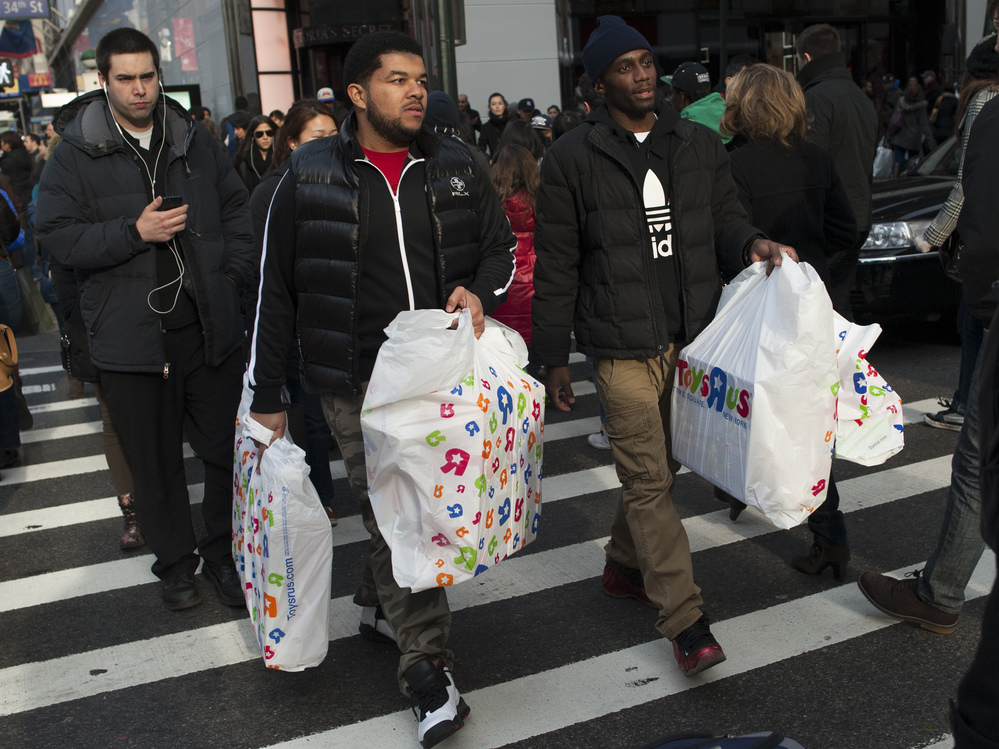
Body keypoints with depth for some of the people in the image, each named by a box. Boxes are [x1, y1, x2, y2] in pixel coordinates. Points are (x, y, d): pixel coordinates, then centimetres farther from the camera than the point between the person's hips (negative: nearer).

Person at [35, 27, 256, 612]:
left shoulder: (196, 142, 9)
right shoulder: (75, 154, -1)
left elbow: (238, 209, 18)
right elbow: (56, 236, -6)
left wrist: (235, 274, 5)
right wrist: (134, 232, -17)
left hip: (210, 324, 3)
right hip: (131, 334, -2)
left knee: (227, 449, 8)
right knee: (155, 460, 9)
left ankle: (225, 554, 27)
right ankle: (176, 563, 27)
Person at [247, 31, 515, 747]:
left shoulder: (456, 165, 4)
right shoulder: (310, 177, -3)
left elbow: (501, 245, 15)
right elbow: (277, 290, 2)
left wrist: (480, 291, -9)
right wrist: (268, 395, 3)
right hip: (358, 384, -3)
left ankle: (379, 604, 41)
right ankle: (427, 665, 4)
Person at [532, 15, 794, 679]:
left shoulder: (699, 144, 10)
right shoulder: (572, 159, -2)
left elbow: (724, 218, 15)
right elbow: (555, 267, 0)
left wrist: (750, 242, -10)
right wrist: (554, 359, 0)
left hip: (693, 337, 5)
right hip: (623, 344, -4)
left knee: (661, 466, 15)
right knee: (648, 479, -4)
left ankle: (624, 566, 37)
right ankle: (685, 619, 2)